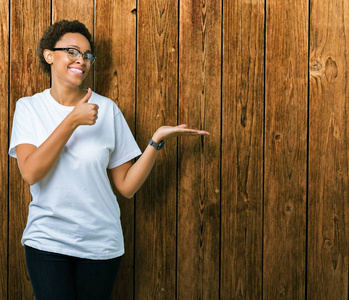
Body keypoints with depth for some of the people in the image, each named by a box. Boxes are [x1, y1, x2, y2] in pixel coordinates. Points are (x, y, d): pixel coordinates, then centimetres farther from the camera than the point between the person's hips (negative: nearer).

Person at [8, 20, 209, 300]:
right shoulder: (28, 107, -1)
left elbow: (127, 186, -4)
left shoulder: (107, 109, -2)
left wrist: (157, 140, -15)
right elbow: (30, 173, -17)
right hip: (47, 241, -1)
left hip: (100, 242, 1)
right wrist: (73, 121, -20)